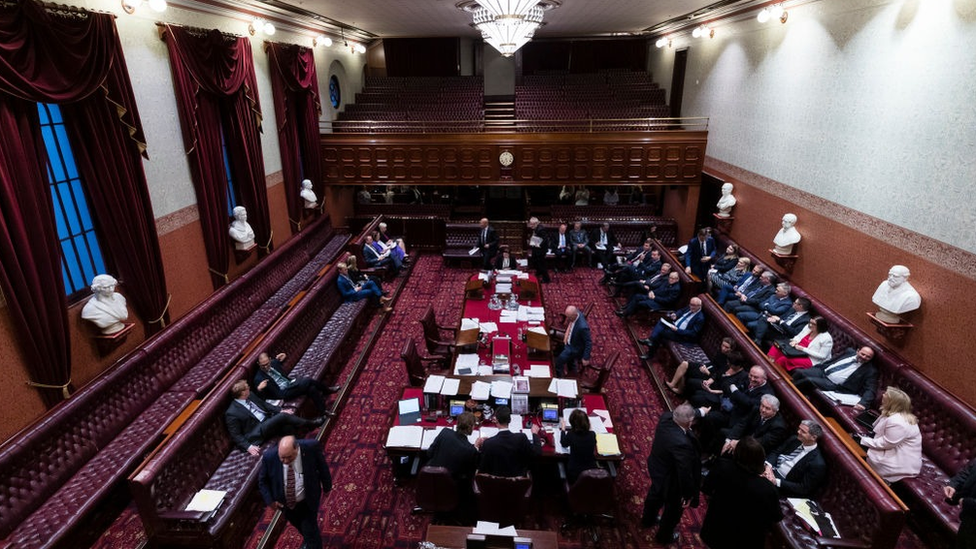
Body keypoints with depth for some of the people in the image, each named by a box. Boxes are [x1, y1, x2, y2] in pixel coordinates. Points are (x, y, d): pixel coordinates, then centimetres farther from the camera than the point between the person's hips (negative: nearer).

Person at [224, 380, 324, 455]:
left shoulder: (250, 396, 8)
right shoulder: (231, 413, -12)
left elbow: (265, 404, 17)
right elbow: (236, 435, -9)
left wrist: (281, 411, 3)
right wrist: (248, 447, -21)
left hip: (269, 419, 7)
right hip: (259, 432, -7)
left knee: (289, 427, -24)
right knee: (283, 416, -25)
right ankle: (310, 424, -10)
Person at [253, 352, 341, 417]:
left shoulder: (273, 363, 4)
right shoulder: (259, 379, -13)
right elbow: (261, 398, -16)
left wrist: (283, 357, 11)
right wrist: (259, 389, -32)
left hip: (290, 382, 7)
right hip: (283, 393, -7)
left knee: (311, 388, -16)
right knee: (308, 381, -25)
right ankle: (327, 391, -4)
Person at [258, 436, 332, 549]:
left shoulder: (311, 447, -32)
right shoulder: (269, 457, -28)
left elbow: (322, 466, -12)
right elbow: (262, 480, -8)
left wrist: (326, 486, 0)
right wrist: (269, 500, -15)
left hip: (308, 500, -3)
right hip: (285, 503, 3)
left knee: (309, 530, 12)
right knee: (298, 526, 30)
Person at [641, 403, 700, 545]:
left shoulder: (666, 417, -24)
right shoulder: (682, 443, -45)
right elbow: (685, 473, -32)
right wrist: (689, 494, -16)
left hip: (656, 469, 7)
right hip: (671, 481, -7)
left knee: (655, 494, 36)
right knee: (673, 509, 25)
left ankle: (648, 519, 65)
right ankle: (664, 536, 53)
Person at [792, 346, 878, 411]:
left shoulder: (870, 370, -5)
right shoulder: (850, 352, 10)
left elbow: (870, 390, -12)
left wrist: (863, 403, -30)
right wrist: (814, 367, 13)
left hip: (834, 385, -5)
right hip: (822, 371, 6)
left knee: (809, 381, -31)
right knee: (799, 372, -17)